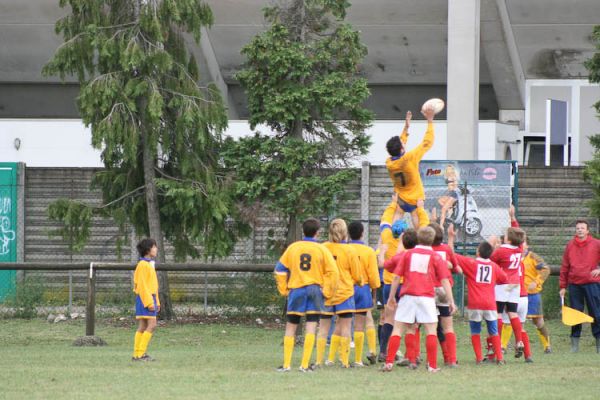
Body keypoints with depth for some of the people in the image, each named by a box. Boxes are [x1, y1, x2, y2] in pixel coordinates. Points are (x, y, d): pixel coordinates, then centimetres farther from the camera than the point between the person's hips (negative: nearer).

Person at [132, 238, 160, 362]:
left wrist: (157, 302, 20)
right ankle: (140, 353, -15)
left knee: (142, 327, 8)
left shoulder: (149, 265, 19)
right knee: (151, 325, -13)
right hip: (145, 299, -10)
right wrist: (149, 302, -21)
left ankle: (137, 355, 8)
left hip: (150, 299, 10)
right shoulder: (143, 265, -12)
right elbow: (142, 285, -18)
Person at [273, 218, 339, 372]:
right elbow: (333, 272, -6)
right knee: (311, 328, -1)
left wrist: (284, 290, 11)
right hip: (315, 290, -1)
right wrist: (327, 293, 2)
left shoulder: (292, 248, 4)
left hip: (296, 290, 1)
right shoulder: (321, 250, -1)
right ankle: (305, 365, -7)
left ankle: (286, 364, 4)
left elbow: (280, 269, 6)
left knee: (290, 328, 9)